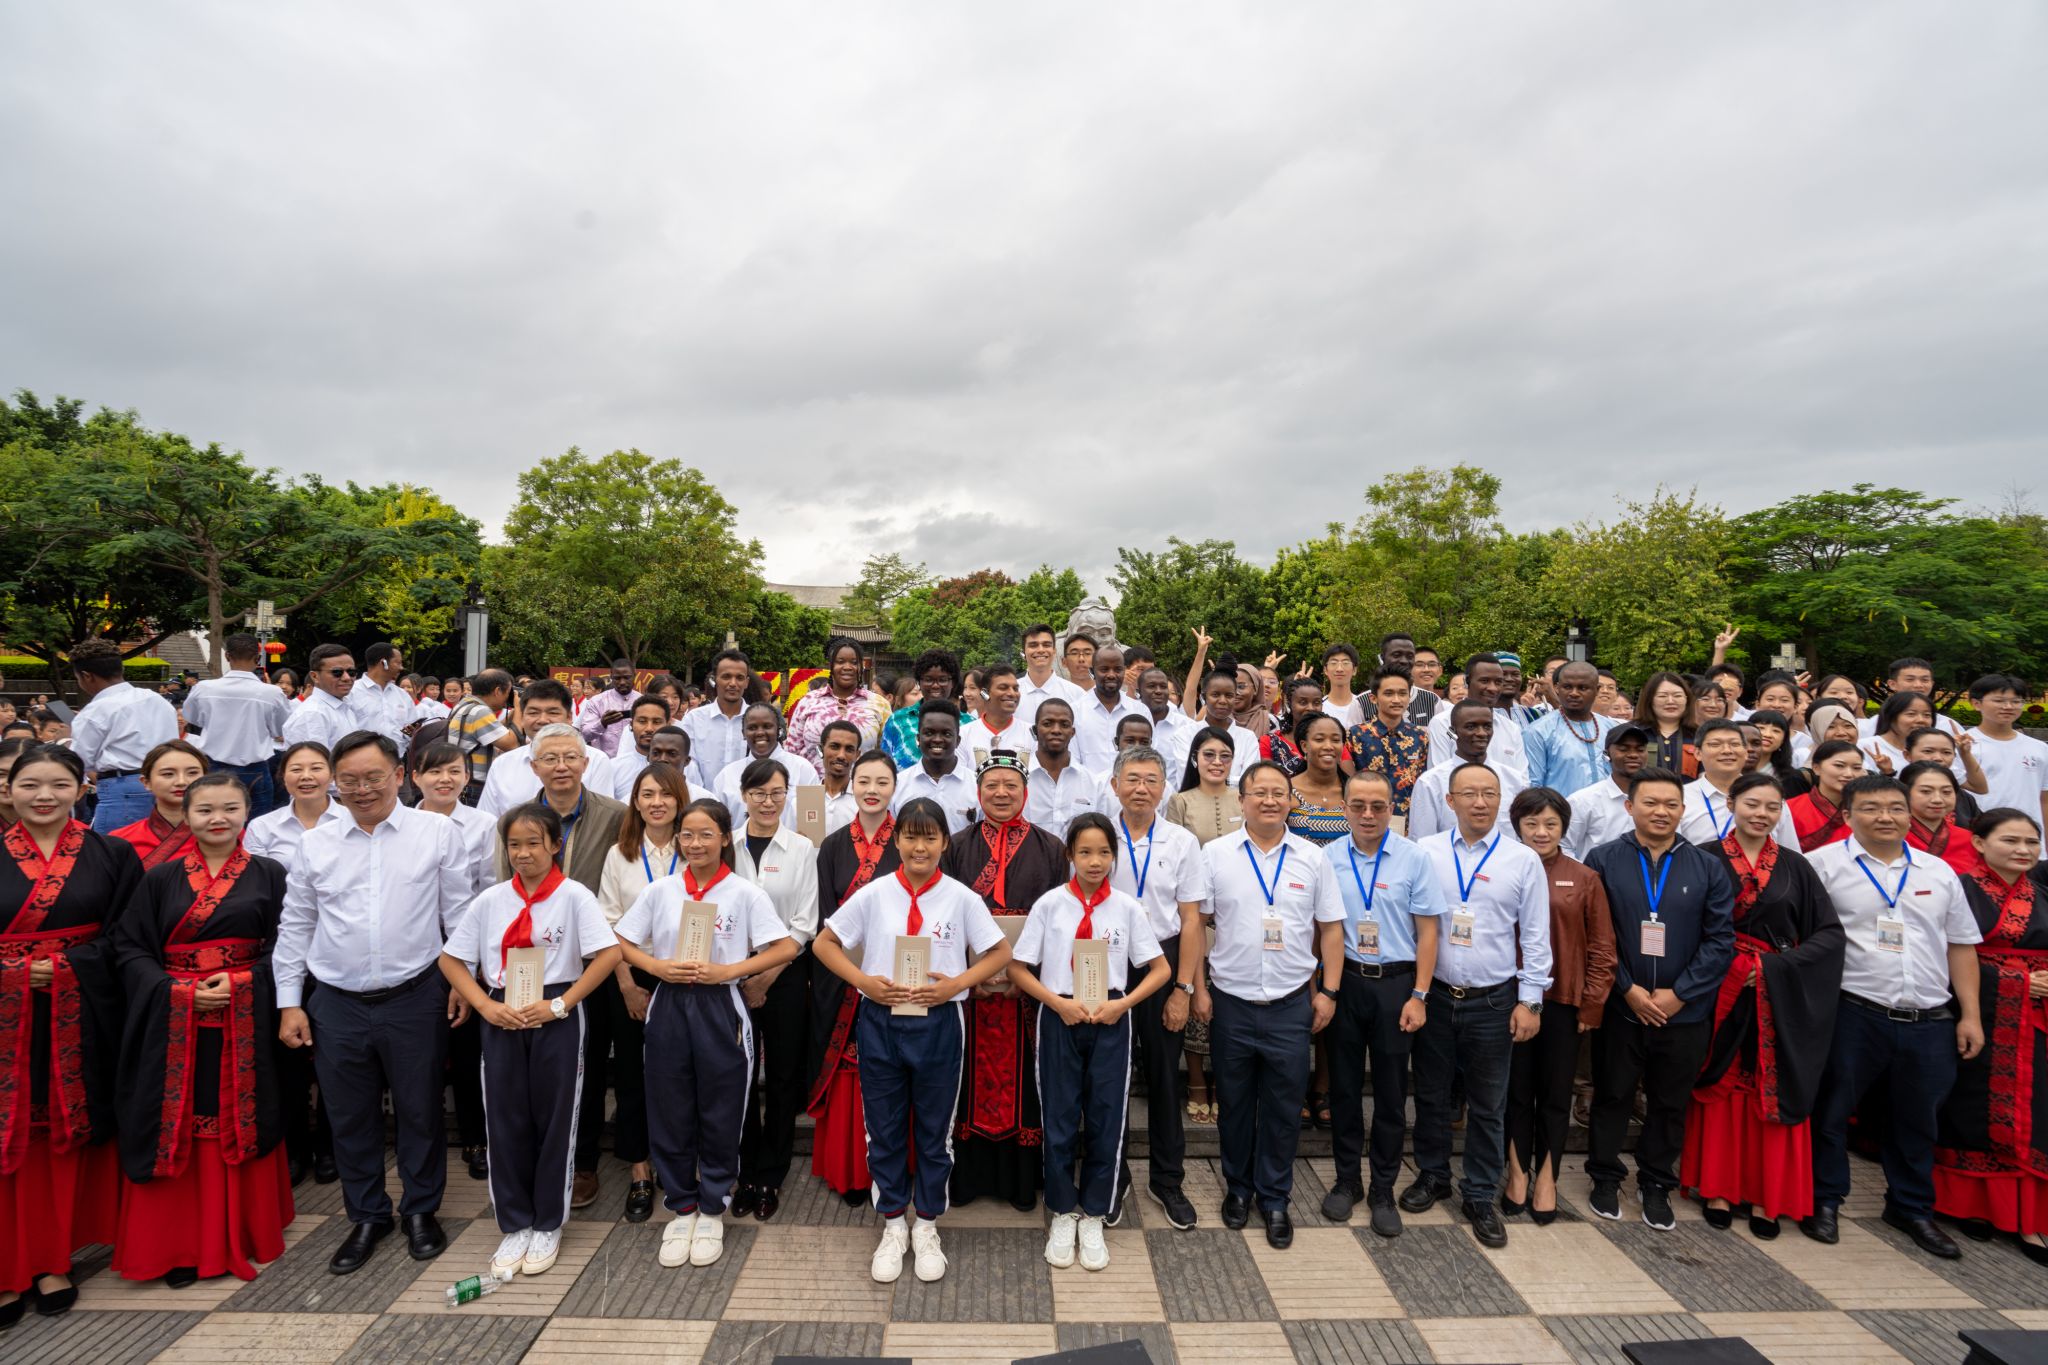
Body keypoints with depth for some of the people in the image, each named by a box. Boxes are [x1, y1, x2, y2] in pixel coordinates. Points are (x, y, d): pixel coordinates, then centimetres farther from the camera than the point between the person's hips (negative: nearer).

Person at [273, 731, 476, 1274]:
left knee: (421, 1110, 10)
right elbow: (294, 926, 10)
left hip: (416, 999, -2)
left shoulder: (437, 832, -3)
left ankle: (421, 1209, 30)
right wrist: (289, 1002, 7)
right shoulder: (316, 844, 5)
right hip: (337, 1004, 3)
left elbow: (459, 914, 1)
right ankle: (366, 1216, 34)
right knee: (350, 1117, 14)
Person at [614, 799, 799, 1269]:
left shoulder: (745, 893, -7)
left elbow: (786, 948, -9)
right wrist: (658, 967, -10)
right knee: (669, 1113, 9)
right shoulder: (660, 891, 2)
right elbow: (623, 943, 8)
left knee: (720, 1116, 7)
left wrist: (728, 970, -16)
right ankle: (682, 1210, 27)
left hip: (721, 1008, -2)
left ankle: (711, 1212, 25)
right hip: (669, 1006, 3)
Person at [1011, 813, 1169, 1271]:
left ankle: (1093, 1219, 27)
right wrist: (1058, 1003, -14)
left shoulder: (1127, 907, -3)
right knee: (1059, 1119, 9)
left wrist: (1124, 1003, -11)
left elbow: (1160, 969, 3)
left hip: (1110, 1021, 1)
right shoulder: (1050, 904, -6)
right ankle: (1062, 1216, 28)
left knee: (1106, 1120, 8)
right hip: (1059, 1019, -1)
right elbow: (1018, 968, -3)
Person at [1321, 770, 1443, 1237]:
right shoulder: (1329, 858, -1)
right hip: (1344, 981, 1)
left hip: (1395, 983, -1)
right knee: (1344, 1085, 11)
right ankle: (1346, 1180, 27)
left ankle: (1383, 1189, 24)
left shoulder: (1414, 858, -6)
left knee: (1391, 1090, 8)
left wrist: (1419, 996, -7)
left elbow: (1427, 931, -4)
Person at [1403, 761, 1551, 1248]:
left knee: (1488, 1106, 11)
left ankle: (1480, 1196, 26)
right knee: (1431, 1094, 15)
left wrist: (1530, 1001, -3)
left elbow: (1535, 937, 0)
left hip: (1493, 1002, -1)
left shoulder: (1523, 861, -3)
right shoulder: (1424, 853, -3)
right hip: (1433, 995, 1)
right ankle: (1432, 1176, 35)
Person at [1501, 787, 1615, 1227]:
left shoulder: (1584, 880, -2)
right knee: (1516, 1089, 11)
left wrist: (1592, 1007, -2)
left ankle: (1546, 1177, 26)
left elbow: (1601, 949, 1)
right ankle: (1518, 1171, 25)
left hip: (1563, 1003, 0)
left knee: (1555, 1093, 12)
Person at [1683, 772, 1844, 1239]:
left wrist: (1771, 966, -11)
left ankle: (1765, 1196, 18)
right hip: (1719, 994, -2)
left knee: (1774, 1093, 5)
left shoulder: (1795, 867, 4)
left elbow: (1829, 934, -1)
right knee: (1722, 1091, 6)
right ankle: (1718, 1187, 17)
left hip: (1780, 996, 2)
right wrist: (1732, 965, -12)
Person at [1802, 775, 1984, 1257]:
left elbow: (1960, 945, 13)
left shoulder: (1939, 872, 10)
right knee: (1832, 1110, 5)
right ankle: (1824, 1200, 21)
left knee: (1918, 1119, 17)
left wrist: (1970, 1014, 9)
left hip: (1931, 1020, 4)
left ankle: (1911, 1207, 34)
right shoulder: (1825, 865, -5)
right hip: (1853, 1015, -4)